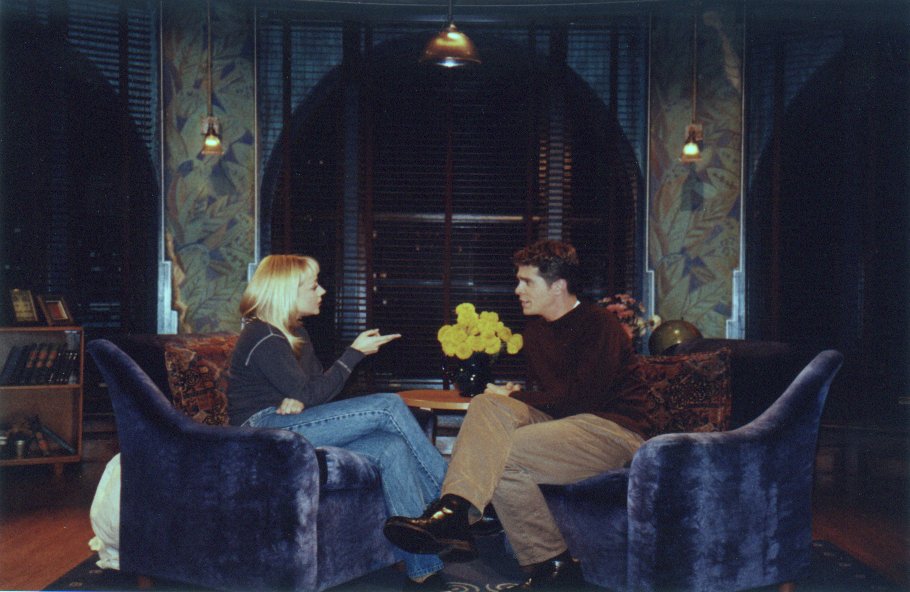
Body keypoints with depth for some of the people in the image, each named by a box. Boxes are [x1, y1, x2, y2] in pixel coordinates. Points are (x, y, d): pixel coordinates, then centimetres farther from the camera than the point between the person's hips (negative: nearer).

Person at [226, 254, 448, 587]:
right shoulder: (261, 339, -10)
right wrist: (355, 353, -8)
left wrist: (299, 401, -8)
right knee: (388, 407, -21)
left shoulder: (296, 334, 20)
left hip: (291, 428, 9)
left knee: (392, 447, -19)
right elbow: (311, 393, -14)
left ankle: (422, 565, -23)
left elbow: (316, 386, 17)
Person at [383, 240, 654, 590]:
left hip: (615, 431, -8)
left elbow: (582, 400, -17)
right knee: (488, 405, -19)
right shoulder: (536, 328, 16)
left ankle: (549, 564, -24)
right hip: (565, 423, 8)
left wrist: (514, 397, -8)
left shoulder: (598, 325, -9)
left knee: (501, 455, -28)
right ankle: (454, 511, -38)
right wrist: (512, 398, -5)